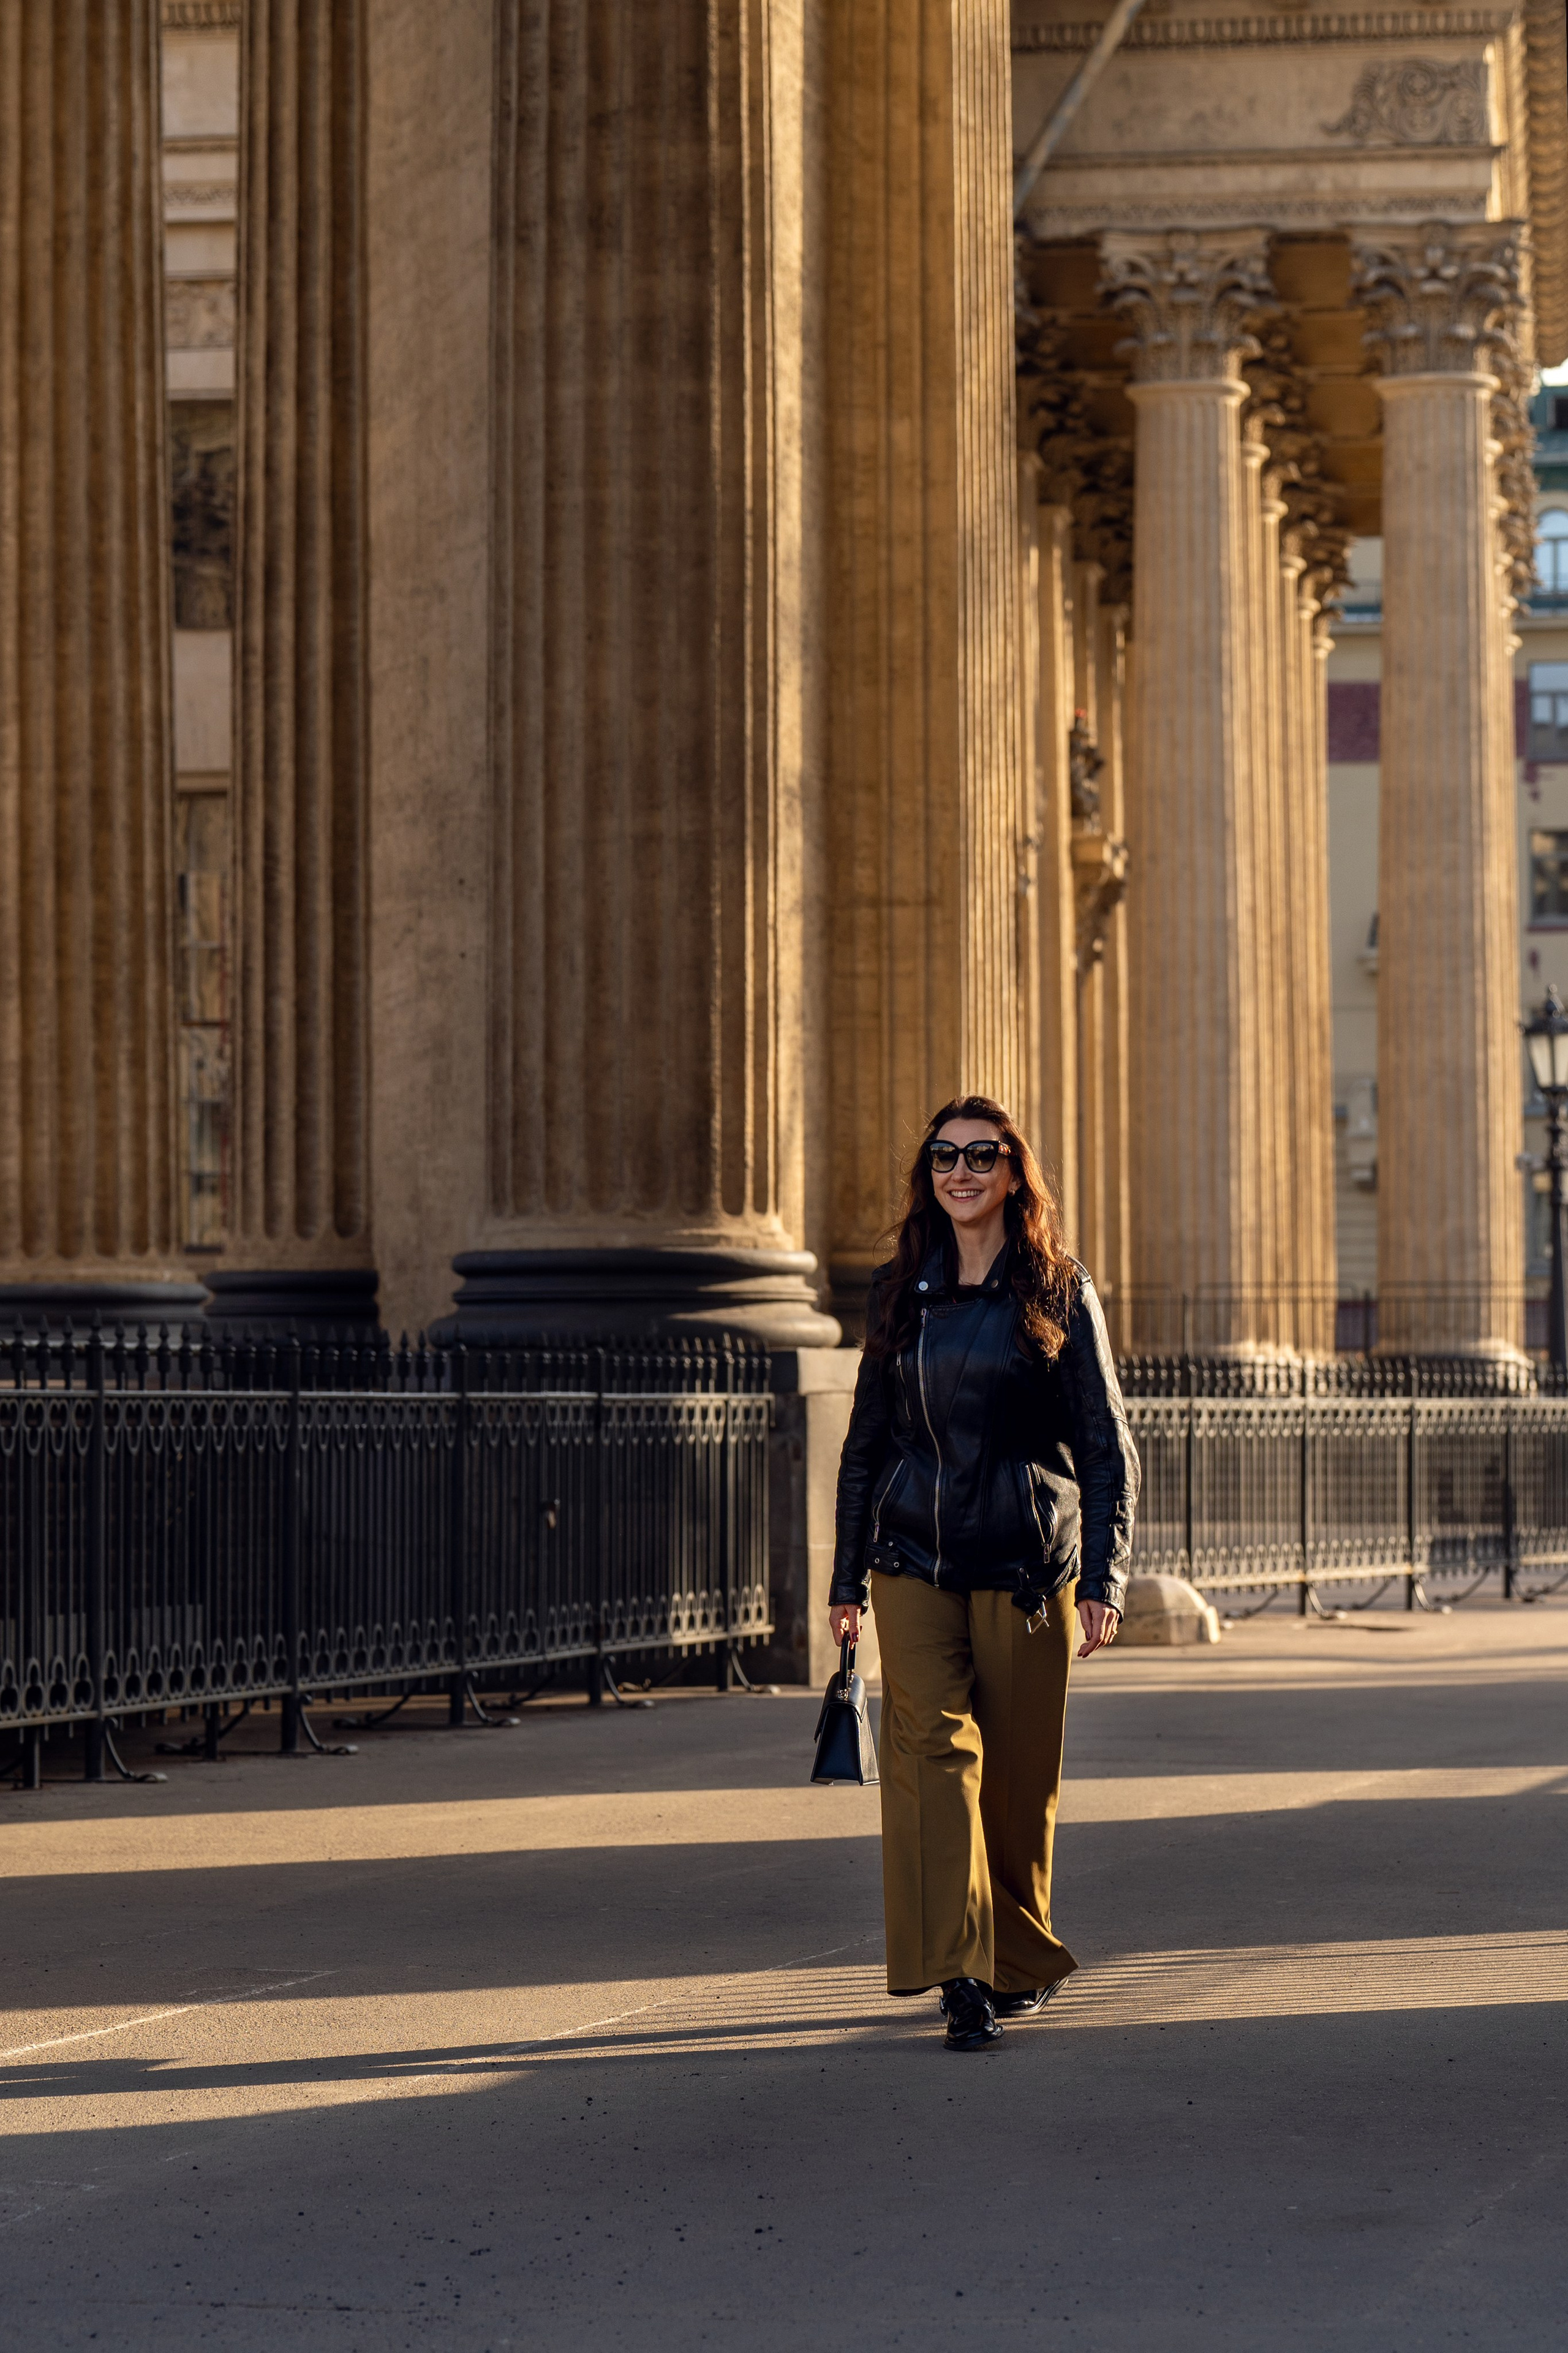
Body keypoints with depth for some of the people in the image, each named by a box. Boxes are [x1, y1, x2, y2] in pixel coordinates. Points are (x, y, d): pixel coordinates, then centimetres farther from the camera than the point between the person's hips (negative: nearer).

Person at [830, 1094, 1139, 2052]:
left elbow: (1108, 1445, 0)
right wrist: (846, 1575, 14)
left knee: (1017, 1776, 4)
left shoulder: (1059, 1291, 1)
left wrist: (1105, 1578, -9)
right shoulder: (900, 1290, 10)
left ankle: (1021, 1963, 25)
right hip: (914, 1562, 2)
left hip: (1027, 1567, -2)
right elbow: (868, 1436, 16)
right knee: (929, 1743, -15)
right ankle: (960, 1973, -21)